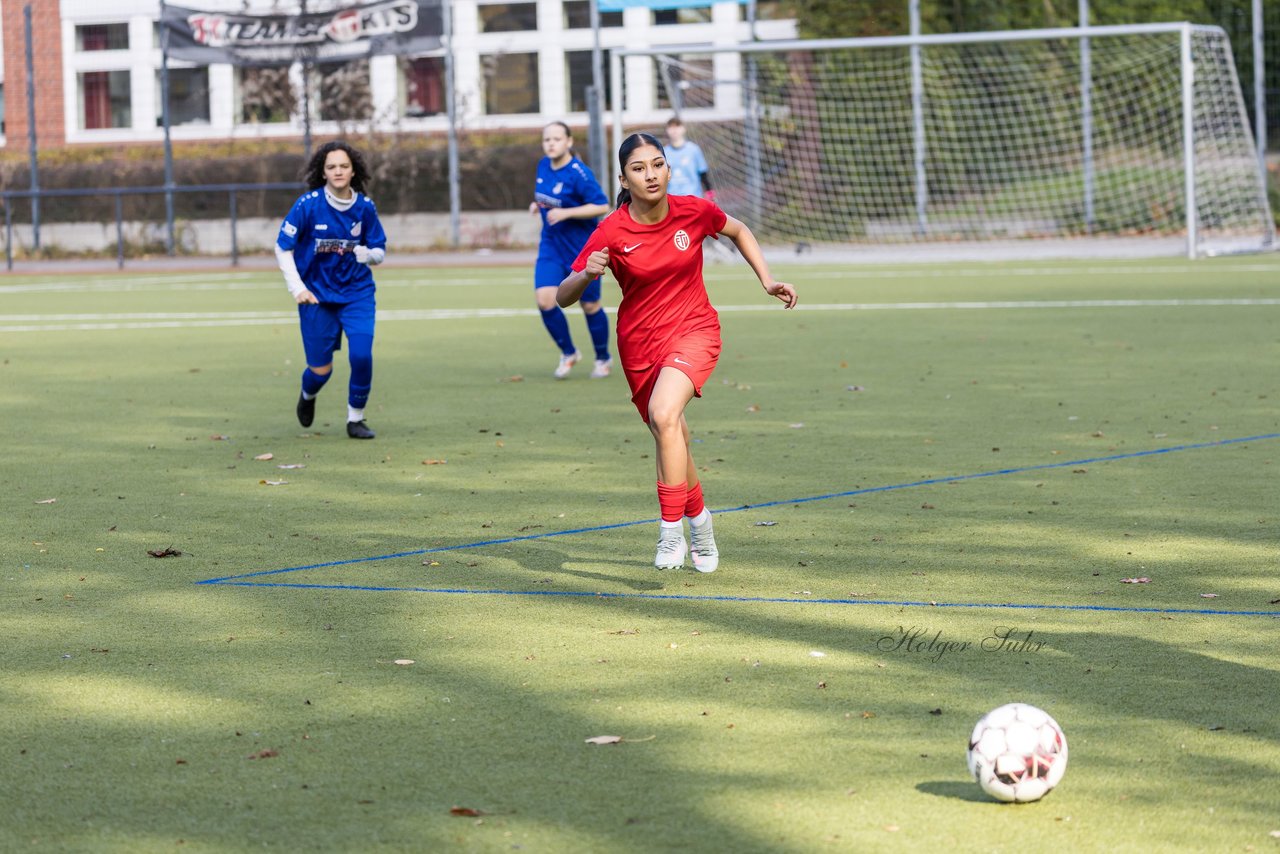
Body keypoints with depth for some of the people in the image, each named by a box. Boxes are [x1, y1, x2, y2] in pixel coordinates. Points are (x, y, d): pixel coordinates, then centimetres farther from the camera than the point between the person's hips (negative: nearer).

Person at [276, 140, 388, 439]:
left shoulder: (365, 206, -5)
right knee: (321, 370, 2)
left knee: (361, 355, -18)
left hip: (357, 292, 1)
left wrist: (369, 254, -18)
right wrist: (297, 288, -13)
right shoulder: (308, 204, -12)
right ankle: (308, 395, 41)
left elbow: (380, 250, 6)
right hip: (316, 294, -1)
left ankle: (356, 418, 6)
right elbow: (282, 248, -4)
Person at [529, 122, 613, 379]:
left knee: (590, 305, 6)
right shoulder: (543, 166, 3)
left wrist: (565, 213, -27)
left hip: (581, 249, -6)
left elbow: (602, 206, -22)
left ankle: (603, 358, 28)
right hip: (551, 247, 6)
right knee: (544, 299, -11)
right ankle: (568, 353, 10)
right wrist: (538, 204, 3)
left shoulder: (578, 174, -19)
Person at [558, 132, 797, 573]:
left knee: (663, 414, -28)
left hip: (694, 330, -2)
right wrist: (586, 274, -34)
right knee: (671, 441, 13)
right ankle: (700, 522, 42)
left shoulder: (695, 211, -10)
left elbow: (739, 231, 13)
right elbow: (563, 297, -14)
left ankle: (671, 532, -23)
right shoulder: (611, 232, -14)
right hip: (639, 343, 2)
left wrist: (767, 279, 3)